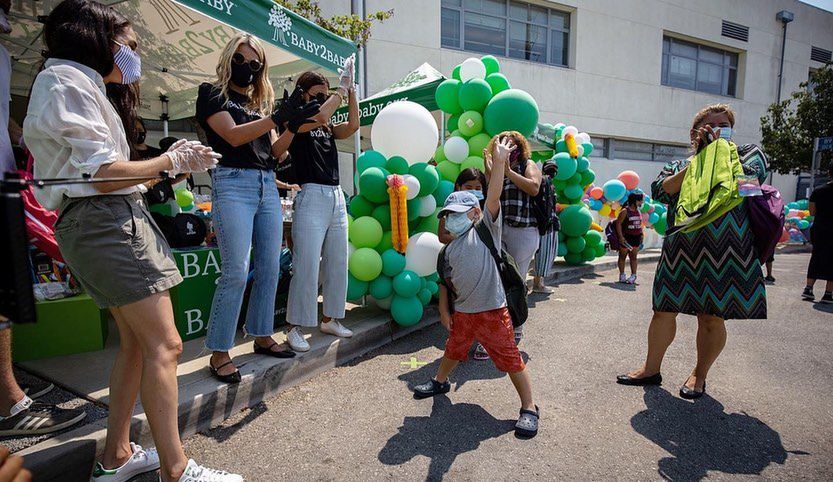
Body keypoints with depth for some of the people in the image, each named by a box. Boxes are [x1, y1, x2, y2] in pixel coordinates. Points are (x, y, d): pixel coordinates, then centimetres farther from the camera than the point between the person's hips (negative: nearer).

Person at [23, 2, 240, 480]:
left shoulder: (80, 85, 23)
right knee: (164, 344, -11)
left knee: (137, 343, 13)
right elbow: (104, 173, -15)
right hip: (105, 221, -10)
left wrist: (174, 163, 11)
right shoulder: (68, 80, -6)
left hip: (111, 221, 10)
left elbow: (102, 170, 15)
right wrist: (171, 161, -4)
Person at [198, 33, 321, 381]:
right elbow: (233, 135, -10)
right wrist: (278, 116, -15)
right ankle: (219, 353, 0)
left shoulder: (261, 102, 21)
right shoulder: (212, 94, 6)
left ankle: (262, 337, 20)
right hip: (233, 184, -6)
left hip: (267, 187, 6)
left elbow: (274, 151, 15)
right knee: (236, 272, -11)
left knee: (269, 268, 6)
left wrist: (295, 125, 0)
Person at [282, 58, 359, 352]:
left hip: (336, 196, 7)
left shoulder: (328, 128, 19)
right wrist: (342, 87, -7)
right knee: (306, 266, -8)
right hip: (311, 196, -7)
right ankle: (296, 327, 4)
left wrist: (350, 91, 1)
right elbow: (320, 116, -17)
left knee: (337, 264, 9)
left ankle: (330, 319, 22)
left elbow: (352, 126, 3)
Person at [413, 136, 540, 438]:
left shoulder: (485, 228, -5)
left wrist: (499, 162, -25)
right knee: (453, 350, 26)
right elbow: (445, 282, 16)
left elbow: (493, 197, -17)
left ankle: (529, 408, 18)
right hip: (462, 312, 6)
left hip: (492, 311, -6)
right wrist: (444, 310, 12)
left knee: (510, 359, 2)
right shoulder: (450, 249, 10)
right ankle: (440, 382, 51)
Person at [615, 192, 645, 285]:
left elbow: (639, 224, 19)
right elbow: (618, 223, -13)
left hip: (636, 237, 6)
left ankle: (633, 275, 11)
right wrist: (621, 236, -19)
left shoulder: (638, 211, 11)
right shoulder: (625, 211, -10)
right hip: (626, 237, -6)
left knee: (633, 257, 7)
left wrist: (641, 234, 13)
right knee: (623, 256, 5)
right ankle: (622, 275, 15)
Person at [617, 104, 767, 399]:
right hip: (681, 250, 1)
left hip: (724, 251, -1)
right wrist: (695, 164, -11)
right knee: (664, 310, 4)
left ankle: (699, 375, 24)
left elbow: (757, 175, -8)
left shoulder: (741, 158, 13)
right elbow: (660, 191, -6)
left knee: (712, 318, 5)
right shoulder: (679, 166, 13)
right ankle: (651, 369, 19)